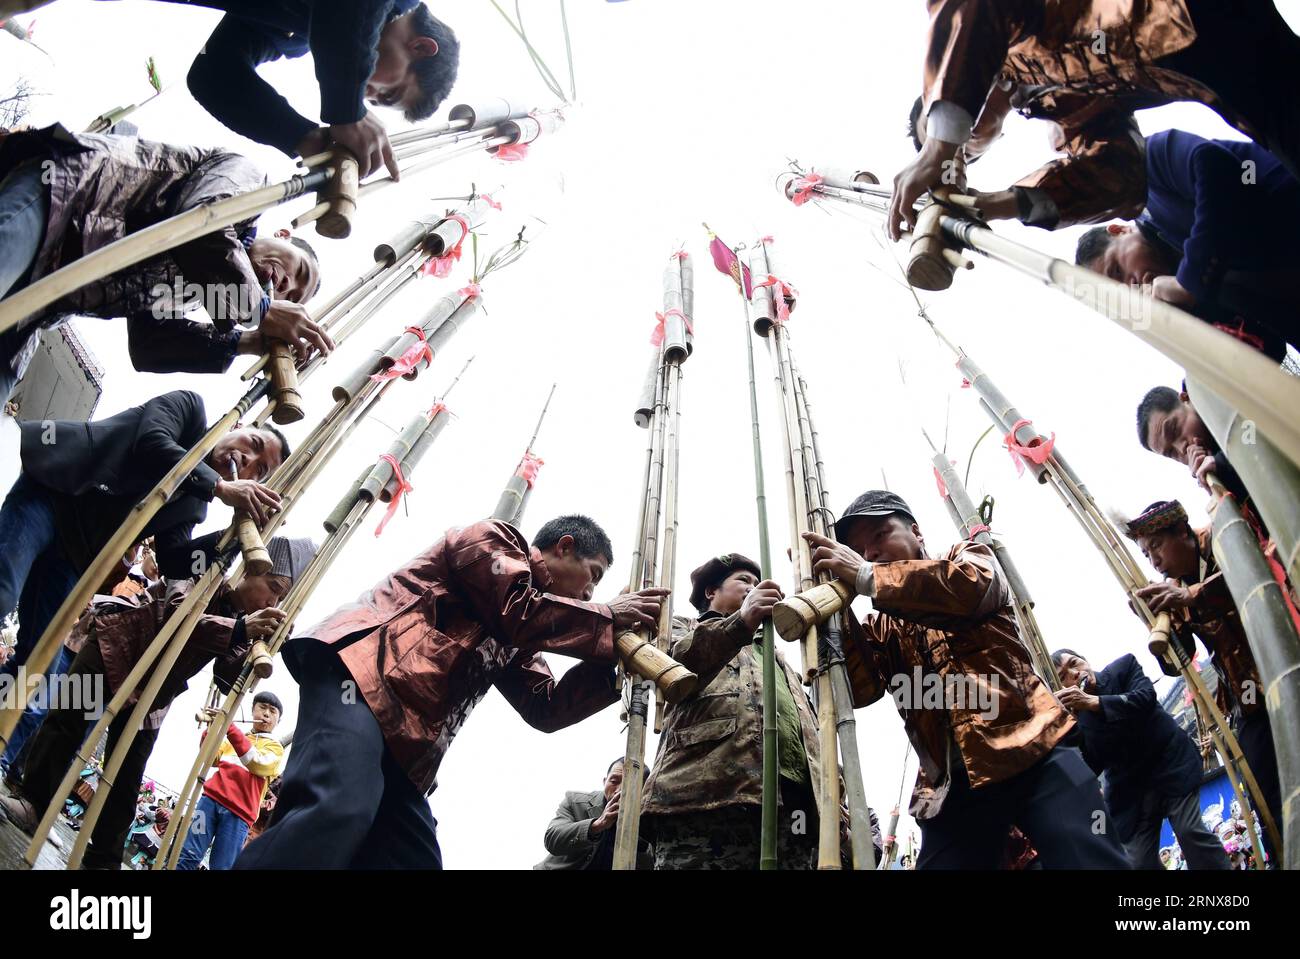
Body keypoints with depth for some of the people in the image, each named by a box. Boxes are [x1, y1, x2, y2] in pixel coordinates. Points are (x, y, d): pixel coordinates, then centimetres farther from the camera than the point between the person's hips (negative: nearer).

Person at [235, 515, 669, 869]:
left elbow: (544, 707, 23)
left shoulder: (515, 637, 33)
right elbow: (518, 613, -7)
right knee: (336, 811, -33)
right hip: (360, 668, -9)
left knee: (414, 859, -4)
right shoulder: (494, 539, 11)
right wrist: (608, 618, 5)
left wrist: (614, 657, 15)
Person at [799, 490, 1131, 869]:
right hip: (952, 782, 3)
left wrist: (867, 576, -10)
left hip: (1031, 748, -3)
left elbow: (969, 585, -10)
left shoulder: (969, 556, 16)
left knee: (1091, 858, -16)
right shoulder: (880, 627, 21)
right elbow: (859, 688, 2)